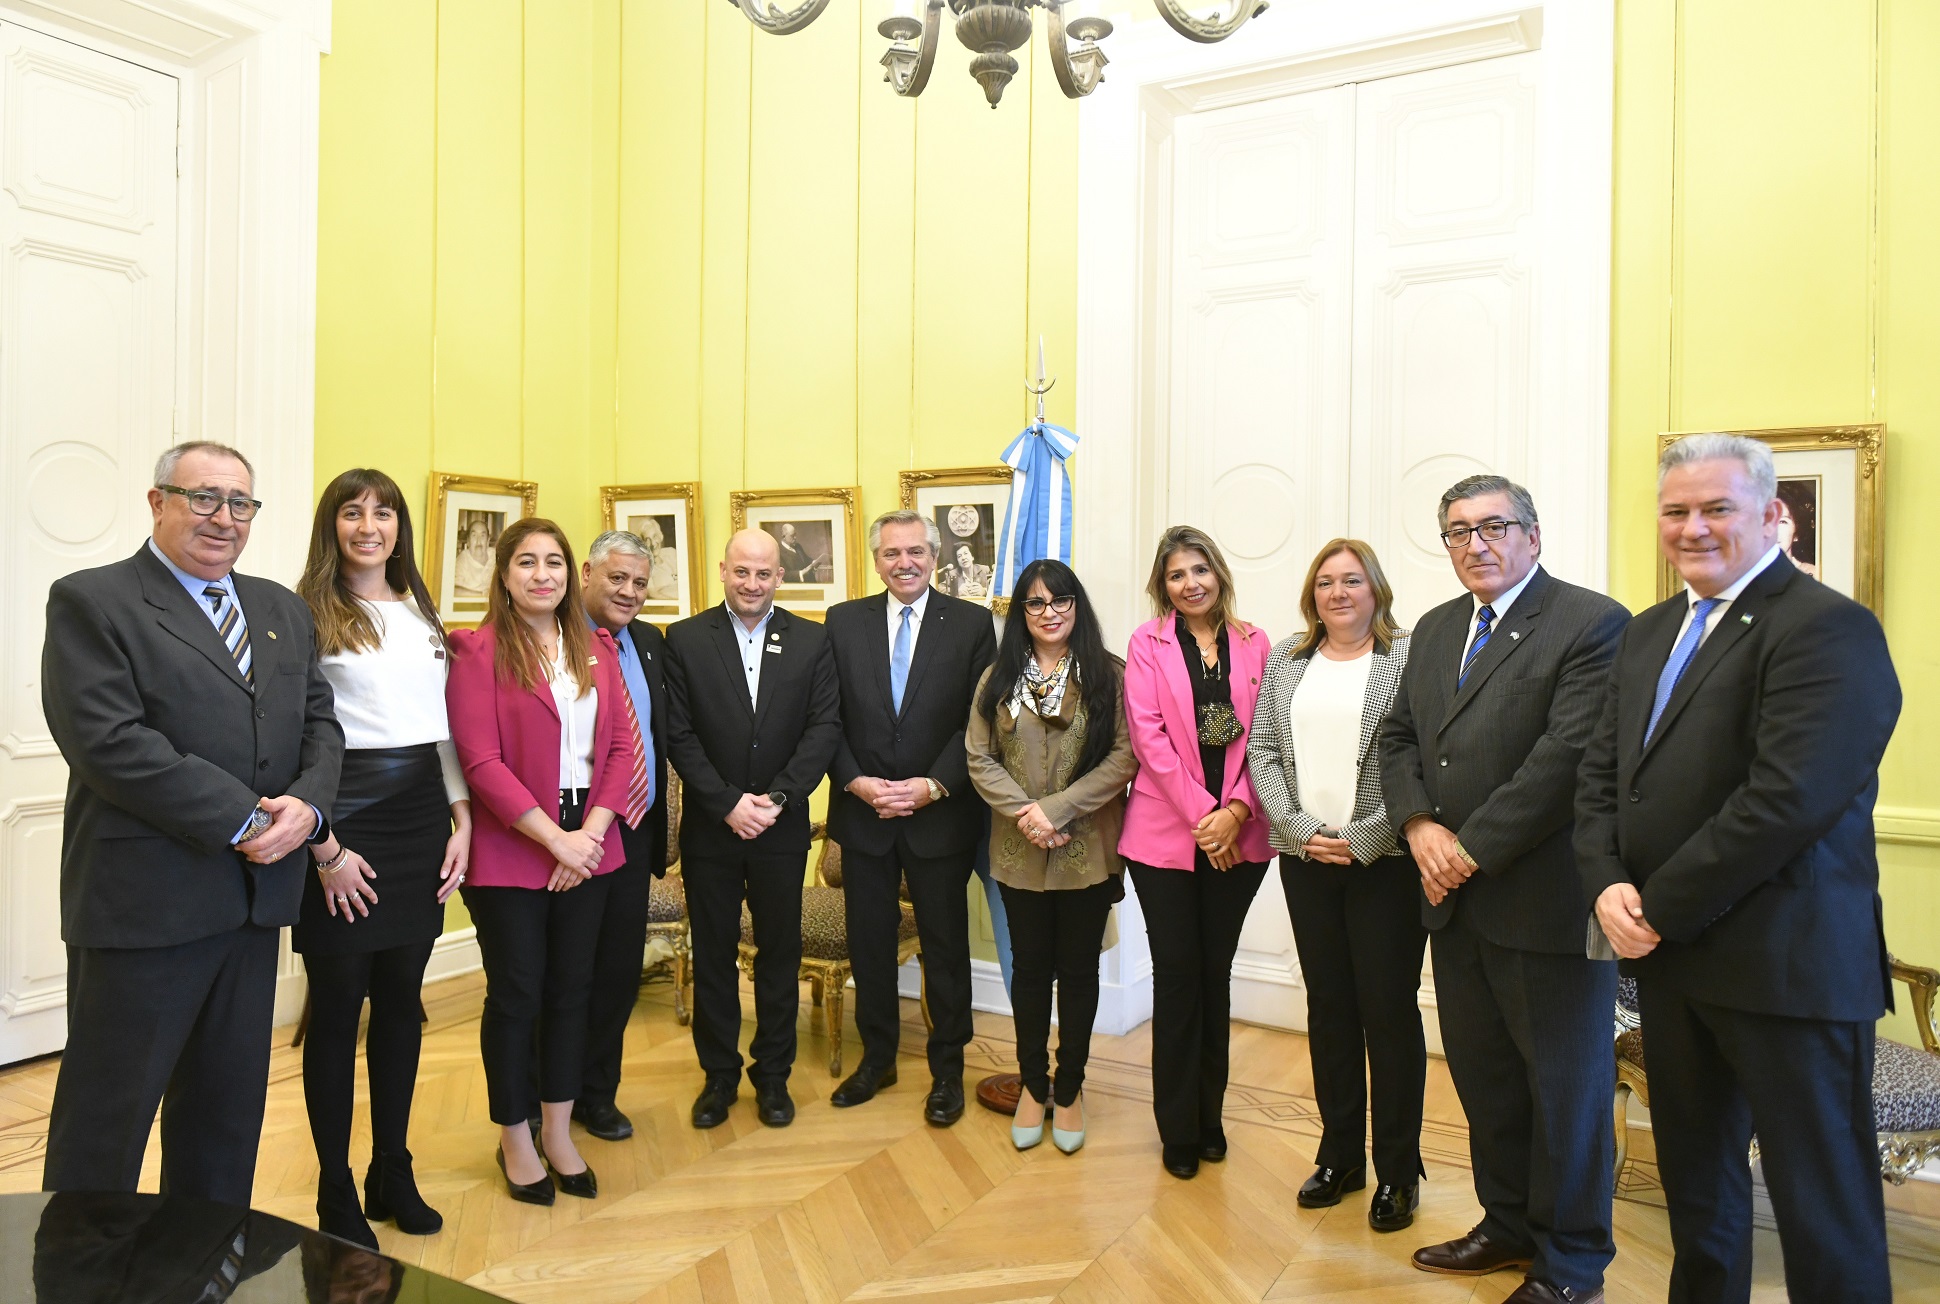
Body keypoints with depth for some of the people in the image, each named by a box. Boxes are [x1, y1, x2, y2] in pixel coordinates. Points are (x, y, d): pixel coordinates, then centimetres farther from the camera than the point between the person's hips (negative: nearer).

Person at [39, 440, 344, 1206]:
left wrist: (306, 805, -11)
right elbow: (109, 743, -17)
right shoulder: (90, 603, -6)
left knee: (228, 1112, 18)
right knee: (104, 1122, 7)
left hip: (254, 898, 6)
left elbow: (318, 721, 9)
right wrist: (242, 821, -18)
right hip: (143, 903, -6)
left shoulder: (282, 611, 13)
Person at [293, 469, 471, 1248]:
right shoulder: (306, 614, -4)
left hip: (420, 811, 5)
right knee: (337, 1006, 5)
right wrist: (323, 845, -14)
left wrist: (462, 819, 7)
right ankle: (335, 1193, 20)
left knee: (402, 1000, 13)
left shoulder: (422, 616, 14)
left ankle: (392, 1172, 27)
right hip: (345, 814, -5)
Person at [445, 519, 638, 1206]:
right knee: (516, 995, 7)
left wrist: (592, 831, -9)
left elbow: (621, 744, 4)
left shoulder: (596, 648, 9)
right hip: (510, 847, -4)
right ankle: (514, 1141, 26)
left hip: (587, 844, 5)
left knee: (571, 987, 13)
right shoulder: (478, 649, -6)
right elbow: (481, 760, -13)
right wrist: (555, 838, -16)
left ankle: (558, 1131, 29)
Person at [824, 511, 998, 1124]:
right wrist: (856, 781, -10)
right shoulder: (843, 621, 4)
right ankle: (877, 1057, 32)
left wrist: (933, 786, -14)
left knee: (945, 945, 9)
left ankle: (947, 1068, 26)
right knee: (868, 941, 13)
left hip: (941, 814, -2)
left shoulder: (971, 623, -2)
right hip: (862, 812, 2)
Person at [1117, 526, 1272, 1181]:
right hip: (1166, 832, -2)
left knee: (1216, 972, 11)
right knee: (1177, 975, 4)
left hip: (1237, 835, 2)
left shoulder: (1253, 644, 6)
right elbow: (1149, 736, -8)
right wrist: (1201, 813, -14)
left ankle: (1211, 1116, 27)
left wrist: (1236, 811, -11)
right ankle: (1178, 1128, 18)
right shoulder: (1148, 643, 0)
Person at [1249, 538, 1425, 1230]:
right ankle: (1340, 1154, 27)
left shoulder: (1410, 656, -4)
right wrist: (1302, 829, -7)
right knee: (1328, 1005, 13)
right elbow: (1262, 752, 6)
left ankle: (1396, 1169, 19)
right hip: (1306, 859, 4)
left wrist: (1366, 838, -15)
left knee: (1389, 1009, 3)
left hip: (1386, 859, -4)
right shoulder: (1285, 661, 10)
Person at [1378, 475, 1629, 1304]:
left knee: (1565, 1087, 8)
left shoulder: (1592, 624, -11)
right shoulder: (1436, 630, 13)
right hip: (1456, 900, 7)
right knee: (1481, 1077, 18)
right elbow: (1398, 738, 12)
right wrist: (1420, 825, -5)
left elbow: (1569, 755, -20)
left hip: (1545, 901, -7)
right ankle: (1509, 1224, 37)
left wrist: (1474, 847, -17)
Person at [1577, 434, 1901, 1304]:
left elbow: (1785, 800, -23)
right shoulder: (1649, 633, 13)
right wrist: (1609, 885, -7)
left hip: (1787, 965, -7)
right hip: (1670, 956, 8)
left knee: (1821, 1201, 6)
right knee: (1694, 1178, 22)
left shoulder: (1828, 629, -13)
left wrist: (1660, 908, -17)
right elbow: (1600, 776, 10)